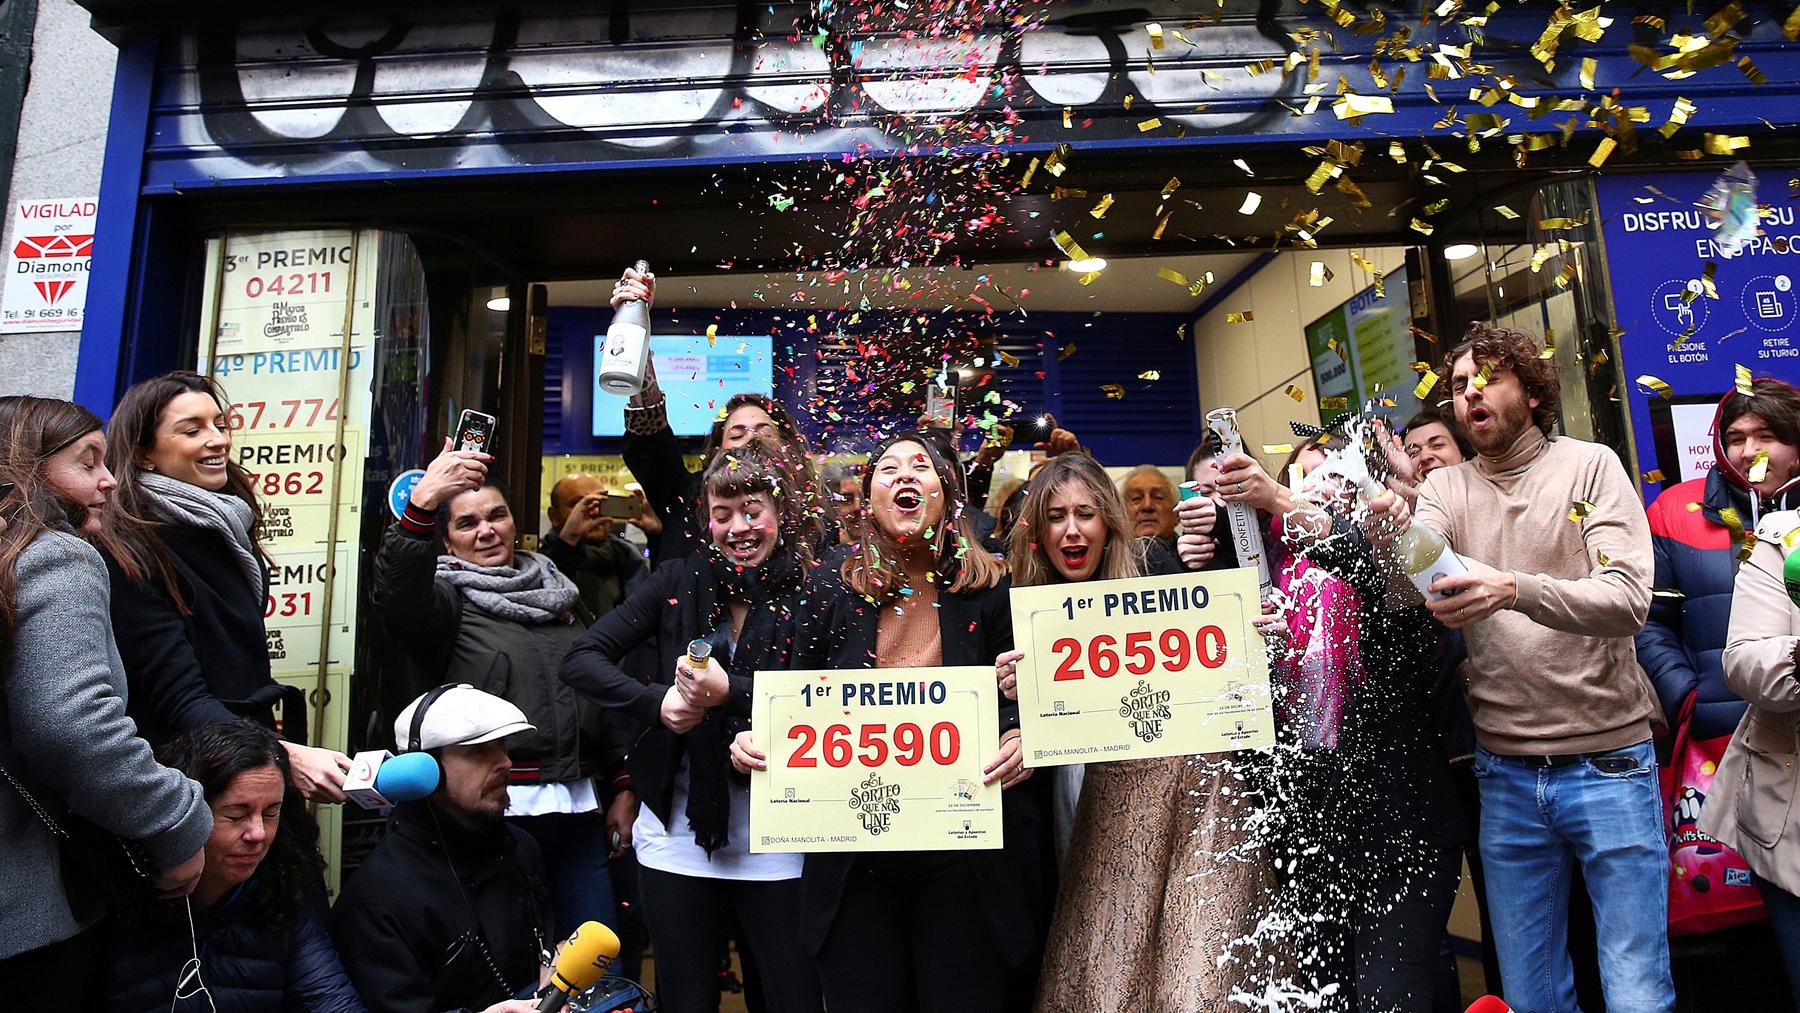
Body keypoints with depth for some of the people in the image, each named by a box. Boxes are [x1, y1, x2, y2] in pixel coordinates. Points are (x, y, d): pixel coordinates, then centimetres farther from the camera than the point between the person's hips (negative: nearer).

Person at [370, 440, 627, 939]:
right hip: (499, 809, -4)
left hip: (580, 806, 5)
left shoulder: (561, 593, 15)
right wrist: (421, 504, -39)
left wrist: (621, 786, 14)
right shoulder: (450, 598, 1)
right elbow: (397, 598, -24)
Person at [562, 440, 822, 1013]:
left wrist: (732, 692, -26)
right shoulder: (681, 582, 1)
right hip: (678, 830, 2)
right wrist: (655, 702, -16)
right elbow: (581, 660, 0)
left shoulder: (813, 595, -5)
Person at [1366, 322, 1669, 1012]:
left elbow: (1629, 601, -15)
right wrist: (1390, 541, -37)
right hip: (1505, 776, 2)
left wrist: (1517, 589, -34)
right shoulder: (1447, 488, 5)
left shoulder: (1590, 466, -2)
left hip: (1609, 763, -2)